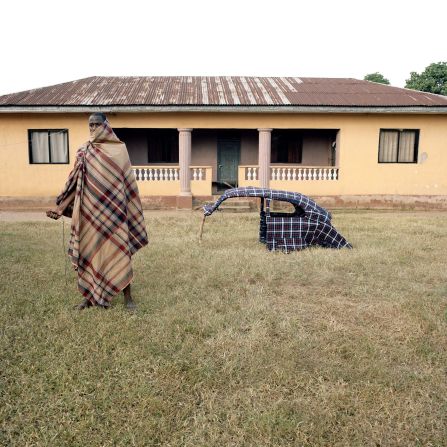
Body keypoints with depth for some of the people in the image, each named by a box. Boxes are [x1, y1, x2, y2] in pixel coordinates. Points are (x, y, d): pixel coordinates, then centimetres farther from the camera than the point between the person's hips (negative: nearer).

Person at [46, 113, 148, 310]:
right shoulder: (84, 151, 8)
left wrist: (131, 210, 0)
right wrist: (61, 206, 0)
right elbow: (75, 182, 7)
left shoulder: (119, 149, 2)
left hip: (112, 210, -2)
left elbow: (127, 182, 2)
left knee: (118, 251, 0)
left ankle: (127, 296, 10)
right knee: (90, 251, 7)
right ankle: (90, 294, 20)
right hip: (90, 209, 3)